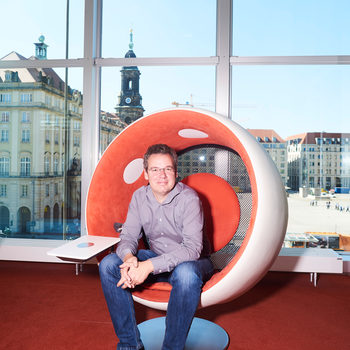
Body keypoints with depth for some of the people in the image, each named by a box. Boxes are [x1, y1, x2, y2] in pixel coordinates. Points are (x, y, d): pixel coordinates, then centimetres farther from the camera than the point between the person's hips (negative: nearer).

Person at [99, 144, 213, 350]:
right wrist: (129, 257, -28)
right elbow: (128, 236, -3)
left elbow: (192, 248, -27)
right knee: (109, 264, -13)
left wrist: (149, 266, -37)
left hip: (194, 262, -4)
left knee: (185, 273, -39)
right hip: (157, 258, 5)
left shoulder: (188, 198, -20)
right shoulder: (139, 197, -3)